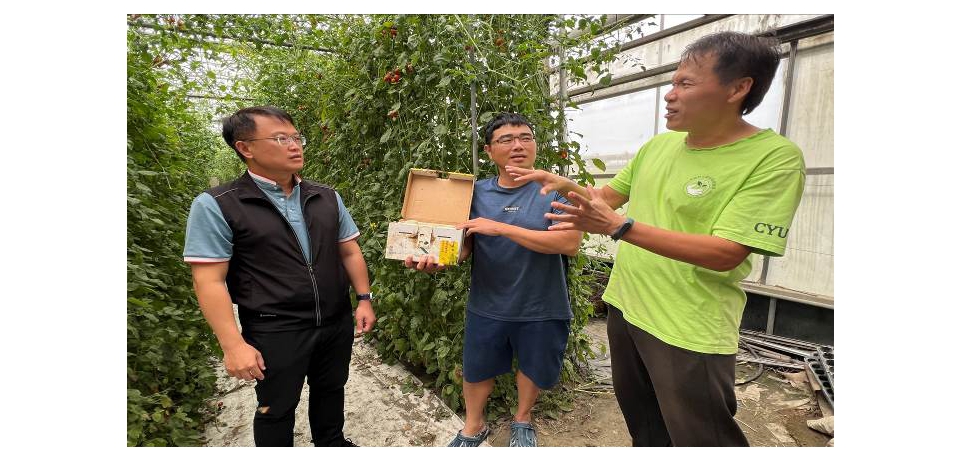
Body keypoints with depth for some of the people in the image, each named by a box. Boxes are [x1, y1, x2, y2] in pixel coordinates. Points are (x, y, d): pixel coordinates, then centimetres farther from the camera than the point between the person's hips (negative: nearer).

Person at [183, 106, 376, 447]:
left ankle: (331, 443, 48)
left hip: (337, 323, 5)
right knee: (277, 408, 14)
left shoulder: (327, 198, 3)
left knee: (330, 390, 23)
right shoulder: (216, 206, -12)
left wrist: (364, 299, 4)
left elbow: (349, 252, 10)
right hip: (274, 332, -5)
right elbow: (209, 281, -13)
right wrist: (233, 345, -16)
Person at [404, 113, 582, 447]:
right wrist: (435, 261, -22)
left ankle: (522, 421, 49)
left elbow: (570, 243, -24)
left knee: (532, 367, 20)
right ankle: (473, 428, 44)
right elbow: (464, 244, 1)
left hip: (541, 309, -2)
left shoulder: (557, 190, -11)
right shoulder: (477, 193, -1)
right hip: (487, 307, 3)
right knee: (476, 369, 18)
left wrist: (501, 227, -27)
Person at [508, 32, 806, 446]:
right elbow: (609, 195, 16)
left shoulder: (775, 158, -18)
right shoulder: (659, 145, 4)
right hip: (625, 307, 7)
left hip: (689, 330, -7)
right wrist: (563, 184, -3)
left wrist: (619, 226, -34)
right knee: (640, 420, 25)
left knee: (699, 438, 12)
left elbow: (726, 254, -26)